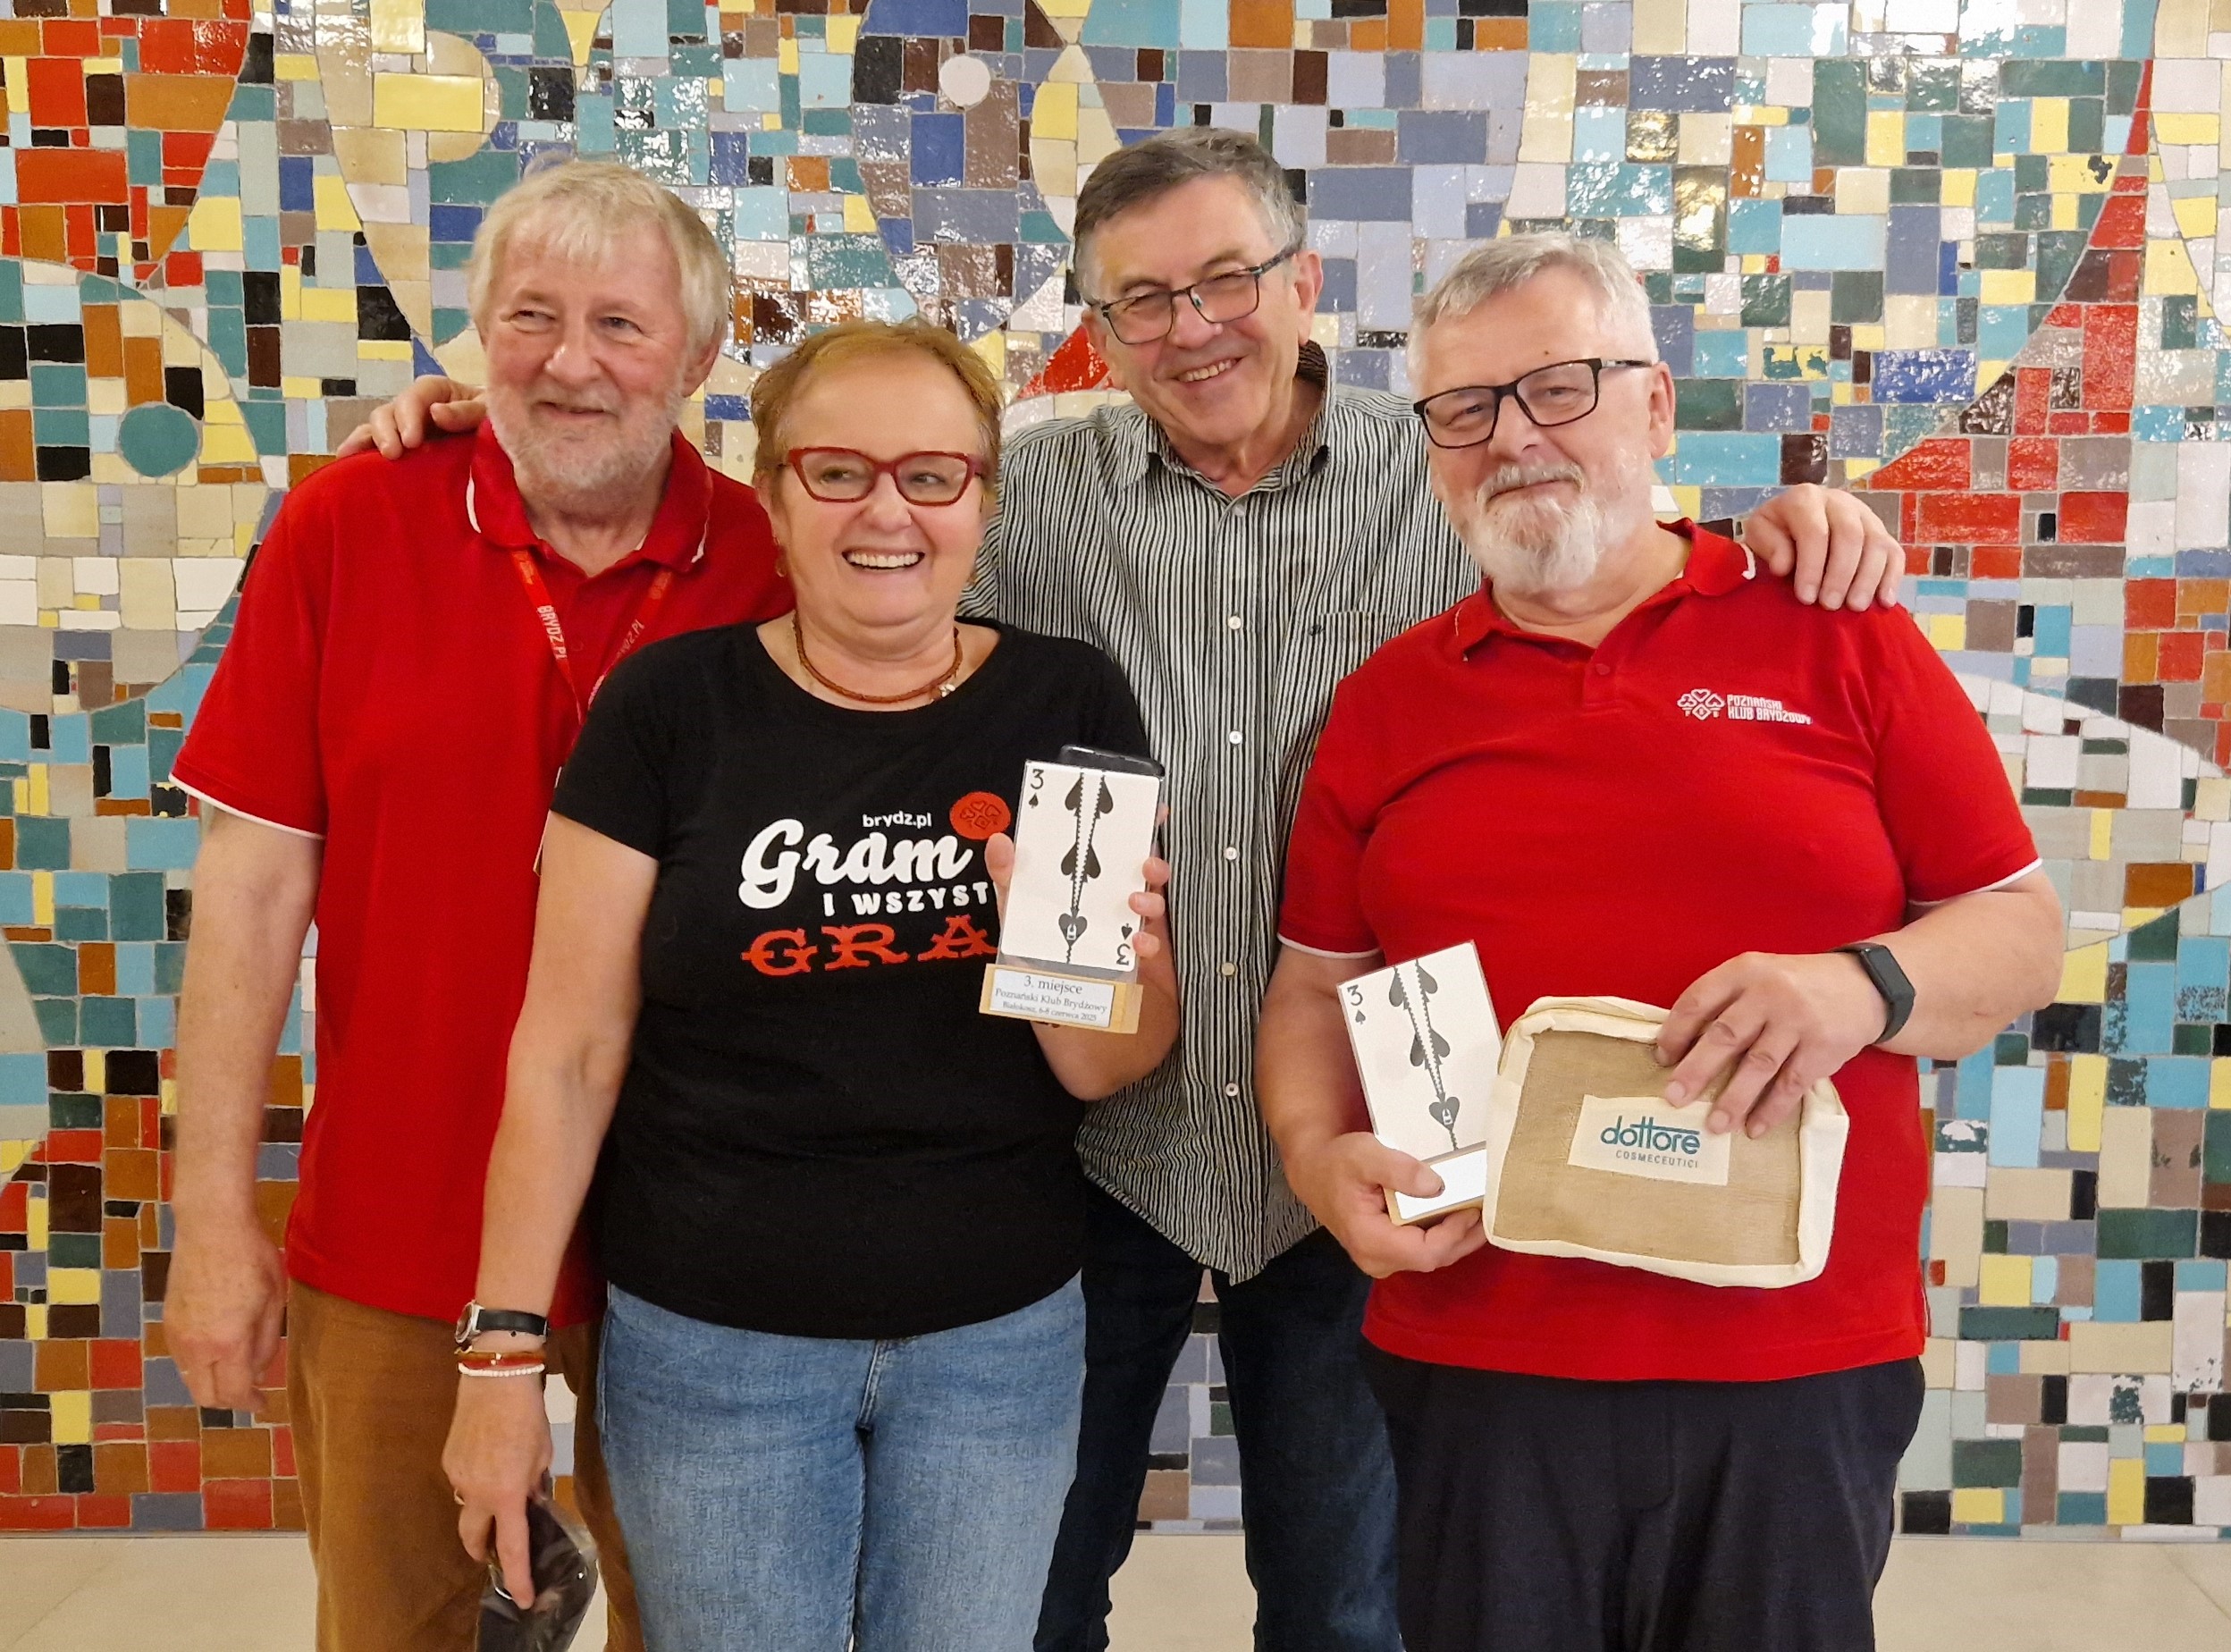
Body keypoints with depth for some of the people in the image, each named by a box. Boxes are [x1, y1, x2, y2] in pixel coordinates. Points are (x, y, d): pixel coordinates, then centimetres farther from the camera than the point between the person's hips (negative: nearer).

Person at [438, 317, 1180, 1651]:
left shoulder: (1073, 706, -5)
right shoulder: (670, 707, -9)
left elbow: (1116, 1071, -2)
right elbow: (568, 1049, -6)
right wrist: (505, 1348, -6)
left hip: (1001, 1340, 2)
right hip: (709, 1344, -1)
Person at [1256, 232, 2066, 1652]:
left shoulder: (1840, 637, 2)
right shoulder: (1388, 700, 7)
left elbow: (2023, 934, 2)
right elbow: (1318, 986, 10)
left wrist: (1864, 986, -17)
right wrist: (1321, 1154, -9)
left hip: (1802, 1362, -1)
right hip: (1475, 1365, 2)